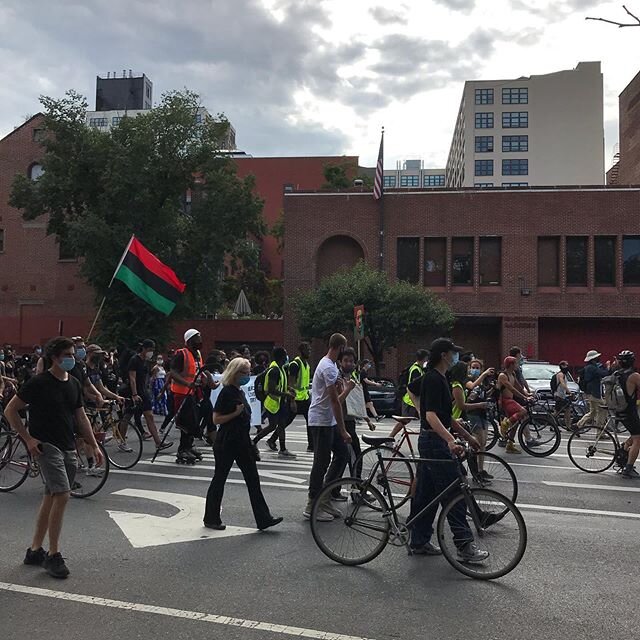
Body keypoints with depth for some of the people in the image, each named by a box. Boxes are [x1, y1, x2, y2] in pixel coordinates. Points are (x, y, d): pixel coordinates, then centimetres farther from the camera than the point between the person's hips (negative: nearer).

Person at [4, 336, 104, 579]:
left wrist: (94, 445, 11)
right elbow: (11, 410, -6)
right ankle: (53, 555, -5)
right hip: (46, 446, -7)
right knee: (62, 495, -16)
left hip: (68, 448, 7)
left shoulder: (74, 384, 10)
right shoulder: (39, 383, -10)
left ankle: (35, 550, 24)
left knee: (51, 498, 12)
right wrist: (28, 438, -11)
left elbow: (80, 417, 16)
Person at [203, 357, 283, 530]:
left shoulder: (241, 392, 12)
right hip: (226, 443, -8)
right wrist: (236, 413, -21)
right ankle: (211, 519, 19)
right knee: (219, 479, 5)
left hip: (242, 442, 8)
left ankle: (263, 519, 7)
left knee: (253, 479, 5)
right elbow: (216, 419, -15)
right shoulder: (226, 393, -13)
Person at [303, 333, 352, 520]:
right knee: (322, 462, -3)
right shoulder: (329, 368, -20)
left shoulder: (326, 363, 14)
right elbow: (335, 401, -23)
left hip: (328, 421, 11)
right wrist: (343, 431, -21)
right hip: (321, 422, -11)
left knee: (342, 453, 14)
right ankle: (312, 506, 7)